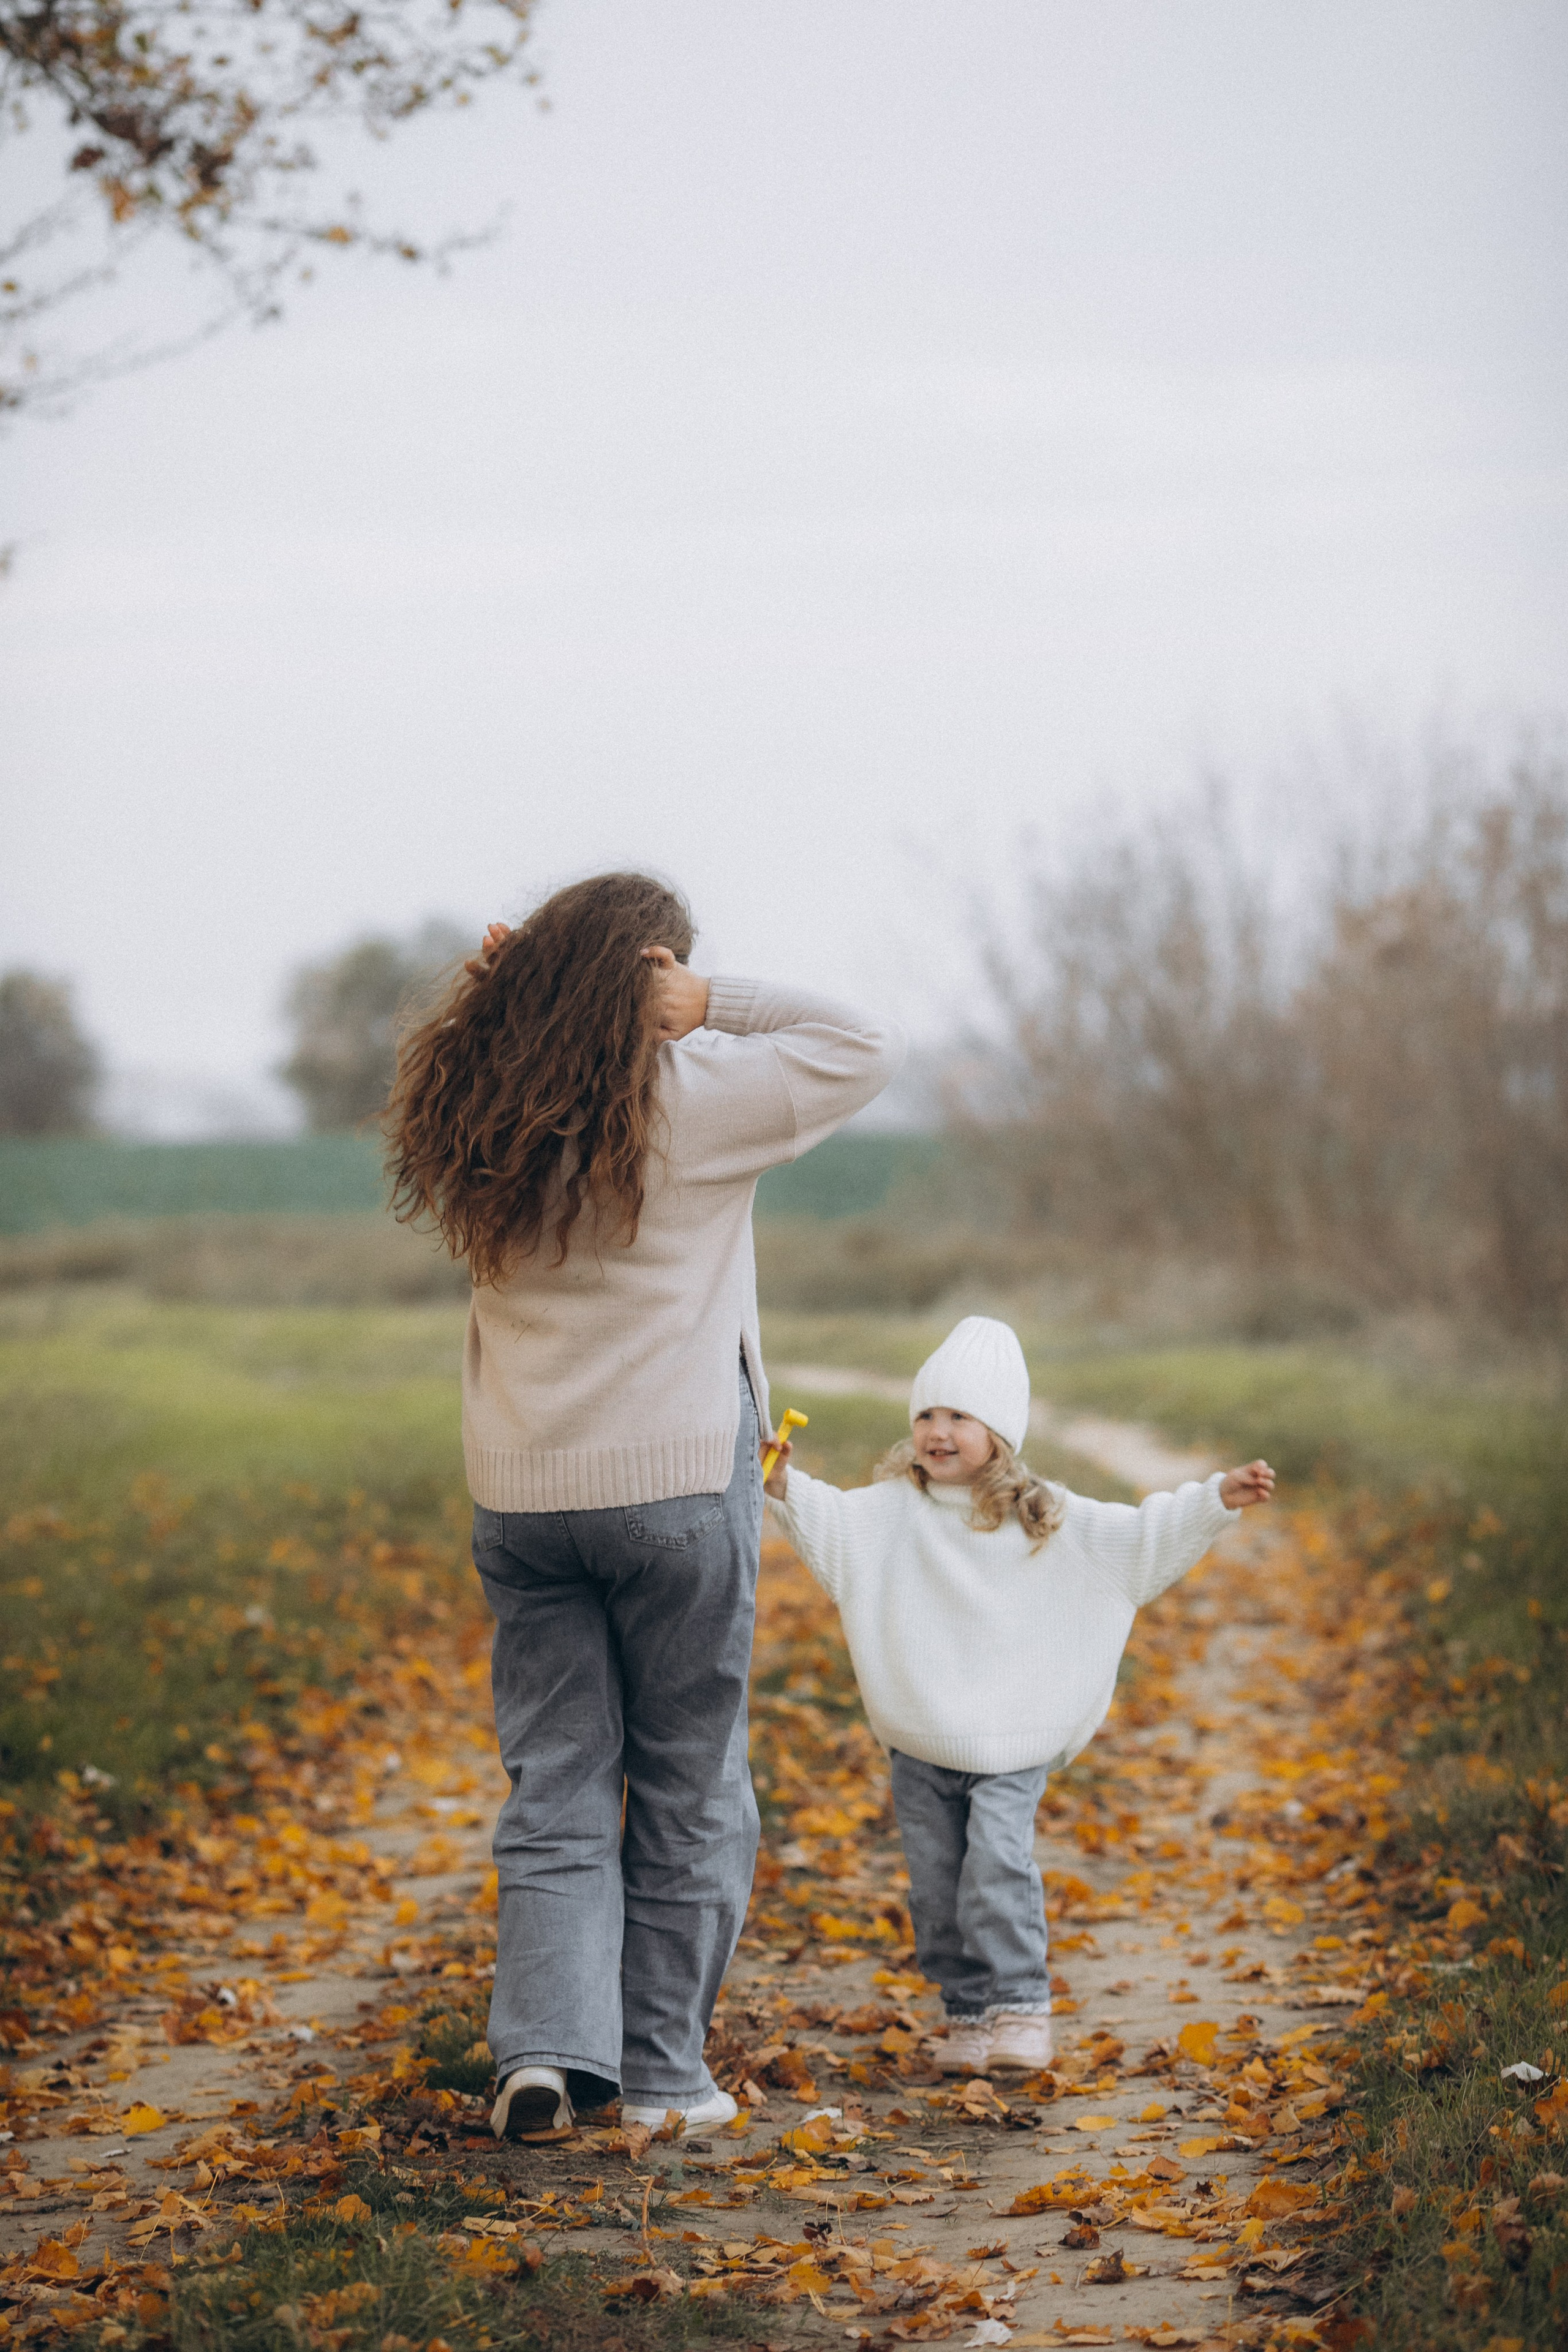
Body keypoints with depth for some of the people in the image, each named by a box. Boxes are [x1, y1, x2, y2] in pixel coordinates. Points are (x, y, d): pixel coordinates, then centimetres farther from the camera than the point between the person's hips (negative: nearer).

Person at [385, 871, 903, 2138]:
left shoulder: (480, 1113, 1)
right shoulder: (692, 1099, -11)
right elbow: (868, 1043, -3)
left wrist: (525, 980, 7)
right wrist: (710, 1006, -5)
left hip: (523, 1496, 4)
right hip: (677, 1479, -4)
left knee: (555, 1785, 9)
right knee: (687, 1786, 9)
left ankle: (545, 2045, -5)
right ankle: (662, 2071, 14)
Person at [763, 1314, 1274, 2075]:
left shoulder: (1046, 1520, 0)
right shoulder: (894, 1511, 1)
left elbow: (1140, 1539, 0)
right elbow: (833, 1527, -12)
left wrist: (1217, 1499, -8)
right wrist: (786, 1488, -29)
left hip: (1013, 1742, -2)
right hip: (920, 1746, 2)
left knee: (999, 1860, -19)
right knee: (936, 1884, 4)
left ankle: (1020, 2007, -12)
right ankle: (968, 2013, 17)